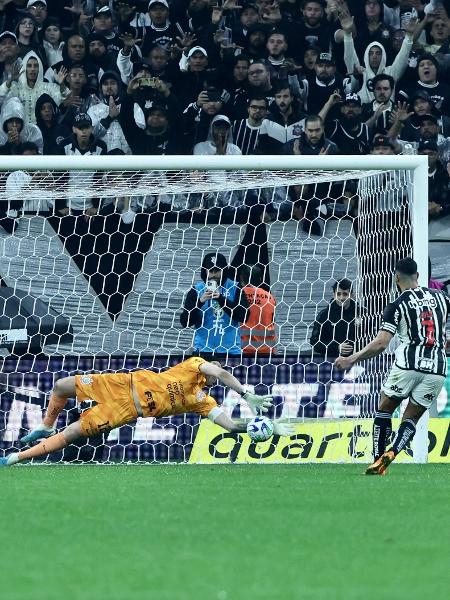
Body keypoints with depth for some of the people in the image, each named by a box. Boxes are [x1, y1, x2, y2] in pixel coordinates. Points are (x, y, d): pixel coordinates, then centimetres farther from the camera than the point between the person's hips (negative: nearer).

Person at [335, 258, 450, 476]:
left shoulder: (396, 306, -2)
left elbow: (380, 344, -11)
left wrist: (351, 360, -3)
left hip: (408, 363, -3)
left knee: (384, 410, 17)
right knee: (411, 418, 12)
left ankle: (377, 460, 7)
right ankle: (391, 453, -14)